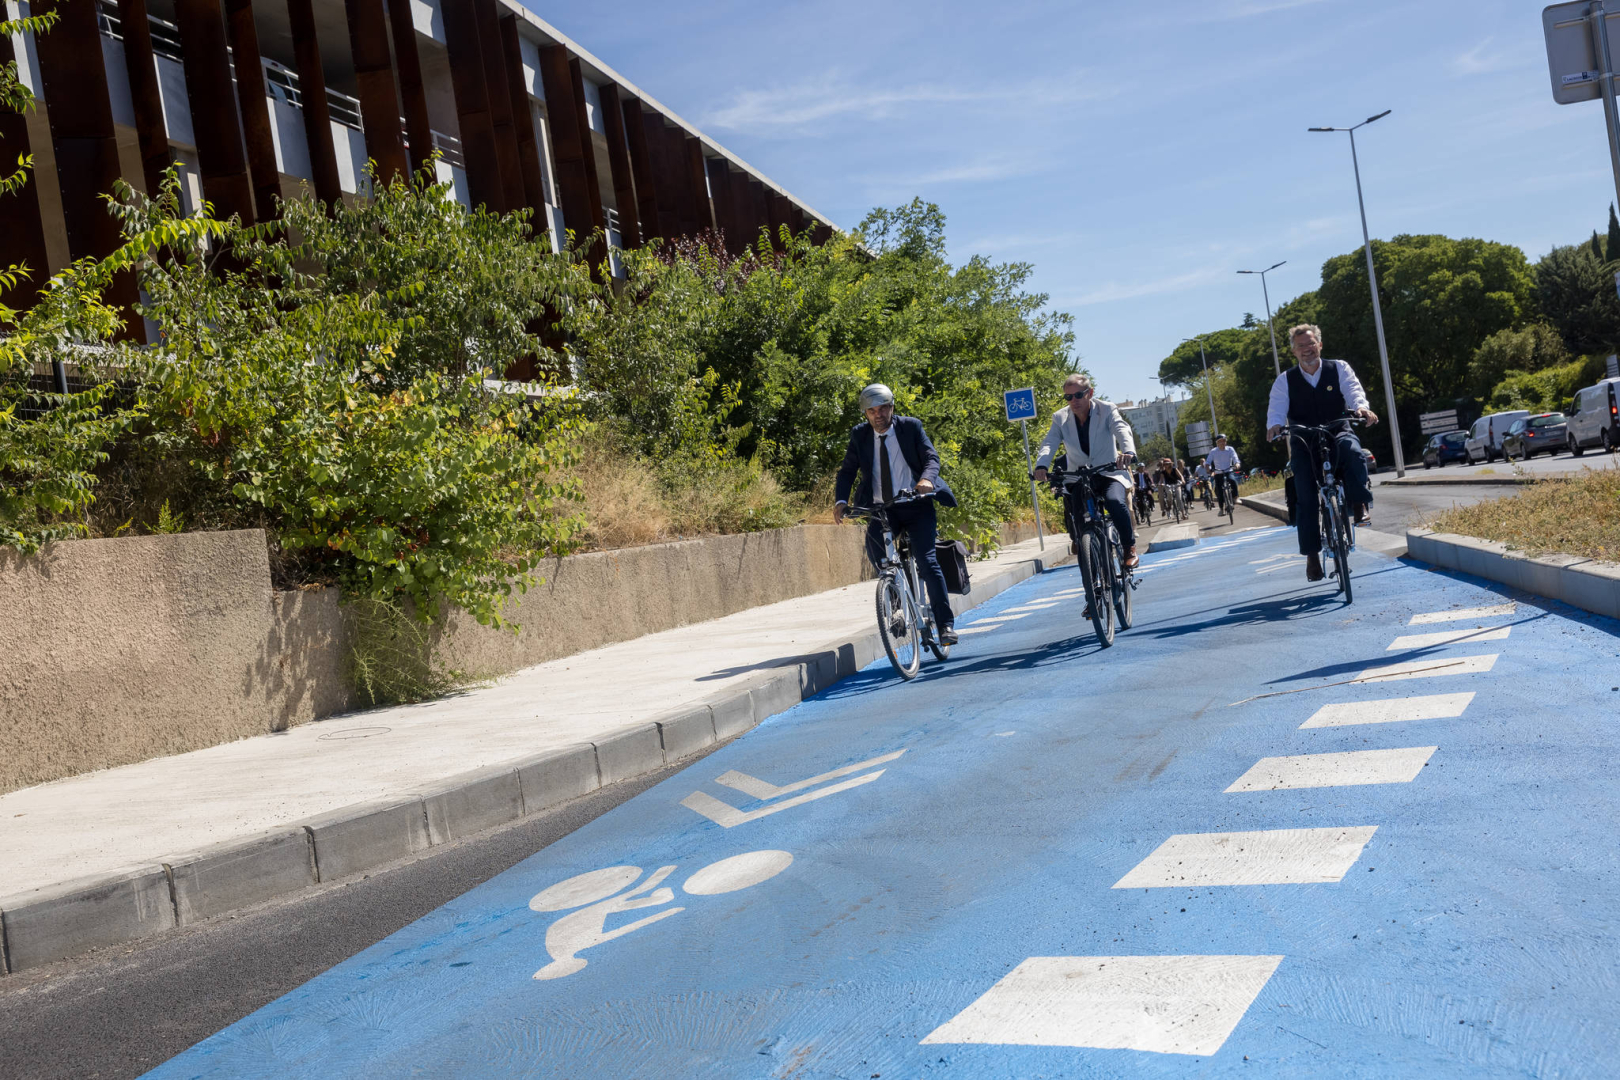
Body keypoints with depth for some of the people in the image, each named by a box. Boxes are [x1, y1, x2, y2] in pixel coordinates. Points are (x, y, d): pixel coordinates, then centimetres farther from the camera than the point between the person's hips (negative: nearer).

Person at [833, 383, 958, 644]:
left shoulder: (911, 427, -2)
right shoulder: (859, 435, 3)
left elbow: (931, 457, -10)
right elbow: (847, 470, 0)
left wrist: (927, 478, -33)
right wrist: (841, 501, -18)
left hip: (915, 506, -2)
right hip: (882, 510, 2)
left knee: (927, 560, -14)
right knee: (873, 544, -25)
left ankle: (945, 623, -7)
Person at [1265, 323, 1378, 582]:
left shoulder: (1338, 368, 4)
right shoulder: (1285, 380, 4)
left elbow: (1353, 390, -12)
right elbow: (1276, 408, -8)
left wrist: (1361, 407, -36)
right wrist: (1274, 425, -32)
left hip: (1338, 433, 0)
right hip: (1304, 443, 1)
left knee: (1351, 448, -38)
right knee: (1305, 496, -14)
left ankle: (1359, 506, -27)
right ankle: (1312, 555, -8)